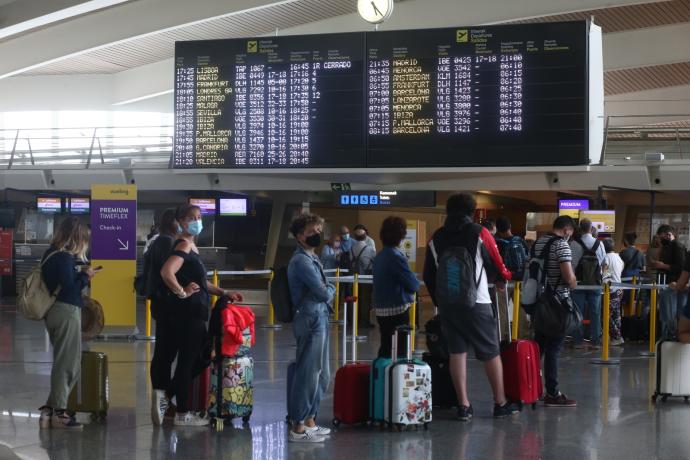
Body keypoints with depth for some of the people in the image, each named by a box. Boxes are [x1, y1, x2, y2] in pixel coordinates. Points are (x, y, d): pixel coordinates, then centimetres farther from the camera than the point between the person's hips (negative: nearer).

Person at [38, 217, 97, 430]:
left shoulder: (51, 254, 13)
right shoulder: (65, 258, -16)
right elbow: (70, 288, -20)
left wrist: (81, 273, 8)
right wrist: (86, 276, -5)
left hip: (54, 311, 10)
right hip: (67, 311, -10)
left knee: (63, 363, 14)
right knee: (67, 364, -3)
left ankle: (50, 409, 13)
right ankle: (59, 412, 1)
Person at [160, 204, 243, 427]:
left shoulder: (191, 246, 16)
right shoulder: (183, 245, -14)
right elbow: (166, 272, -32)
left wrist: (224, 293, 19)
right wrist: (182, 292, -20)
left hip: (194, 313, 10)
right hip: (186, 312, -10)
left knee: (201, 358, 17)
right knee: (187, 360, -2)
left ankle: (167, 394, 24)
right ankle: (182, 414, 7)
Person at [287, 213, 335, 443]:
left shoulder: (311, 258, 18)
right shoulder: (301, 260, -15)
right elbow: (323, 293, -17)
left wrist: (326, 289, -1)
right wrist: (331, 289, 3)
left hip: (319, 320, 10)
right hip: (310, 320, -10)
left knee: (321, 375, 16)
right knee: (308, 374, -6)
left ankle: (309, 420, 25)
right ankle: (297, 428, -1)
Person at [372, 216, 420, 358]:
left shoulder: (379, 256, 9)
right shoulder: (397, 256, -17)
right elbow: (414, 285, -16)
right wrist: (414, 279, 7)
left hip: (381, 309, 8)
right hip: (397, 309, -8)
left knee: (385, 347, 15)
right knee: (400, 350, -2)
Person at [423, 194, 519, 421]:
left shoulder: (436, 238, 8)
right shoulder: (479, 233, -5)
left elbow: (428, 275, 11)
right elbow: (497, 268, 1)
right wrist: (505, 277, 23)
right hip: (476, 303, -4)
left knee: (457, 352, 7)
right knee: (491, 353, 6)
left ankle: (463, 405, 5)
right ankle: (500, 403, 11)